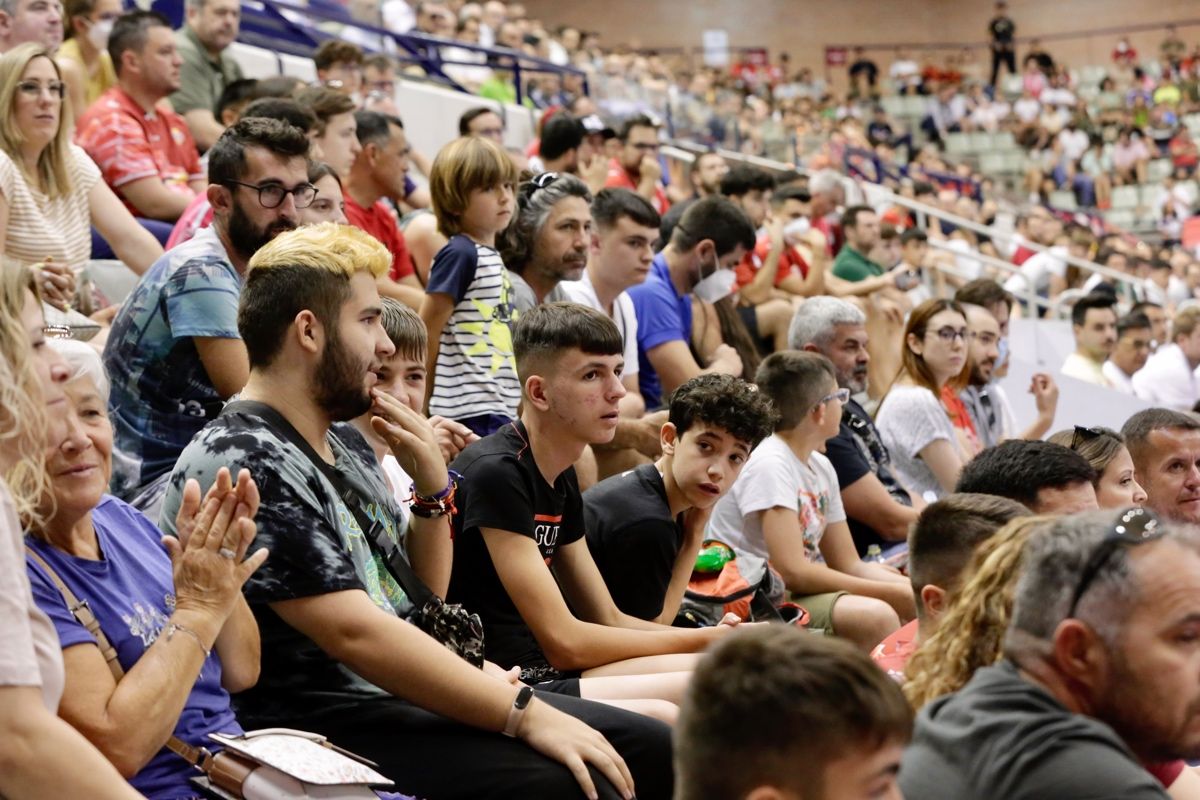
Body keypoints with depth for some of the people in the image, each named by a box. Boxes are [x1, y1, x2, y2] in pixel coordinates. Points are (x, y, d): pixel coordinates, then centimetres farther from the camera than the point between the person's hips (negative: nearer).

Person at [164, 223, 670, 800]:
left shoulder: (345, 442, 13)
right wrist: (527, 715, -24)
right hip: (326, 728, -9)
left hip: (399, 692, 9)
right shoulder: (241, 463, -17)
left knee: (648, 746, 3)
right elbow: (354, 632, -24)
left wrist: (433, 485, 2)